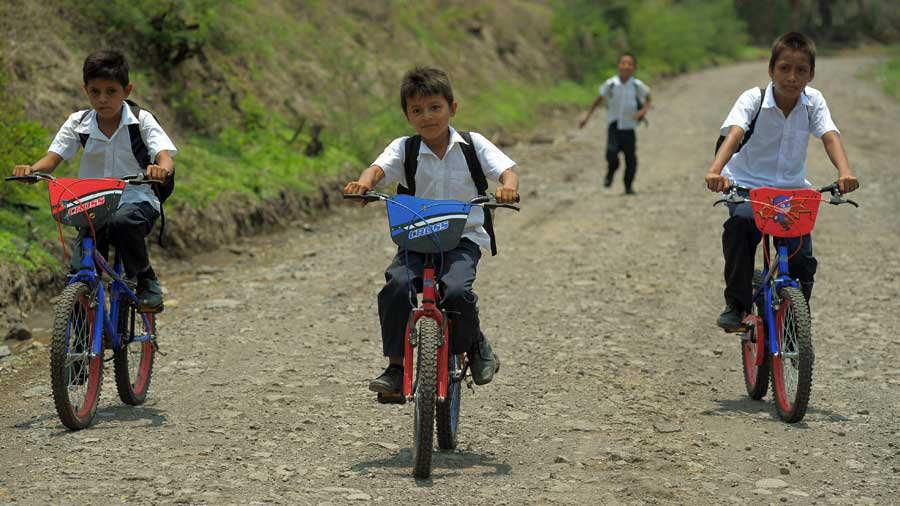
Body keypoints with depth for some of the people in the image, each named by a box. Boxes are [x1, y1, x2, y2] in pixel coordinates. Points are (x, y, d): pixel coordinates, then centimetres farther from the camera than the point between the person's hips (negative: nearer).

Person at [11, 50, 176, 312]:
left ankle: (147, 279, -13)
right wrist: (31, 169, -27)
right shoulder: (78, 123, 2)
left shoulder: (141, 121, -5)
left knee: (121, 222, -38)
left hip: (137, 200, -3)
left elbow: (165, 156, -17)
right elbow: (53, 157, -4)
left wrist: (161, 168, -43)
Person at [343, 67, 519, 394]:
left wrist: (508, 187, -33)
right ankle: (395, 367, -13)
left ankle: (475, 344, 3)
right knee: (396, 286, -26)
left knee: (456, 290, -29)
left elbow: (505, 169, -8)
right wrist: (363, 183, -39)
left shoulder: (472, 145, 2)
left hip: (463, 238, -1)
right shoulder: (404, 149, 3)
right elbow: (379, 167, -15)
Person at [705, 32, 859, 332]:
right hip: (747, 185, -2)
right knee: (741, 223, -33)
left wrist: (845, 172, -40)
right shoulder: (753, 99, -13)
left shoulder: (813, 101, -5)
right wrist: (715, 171, -49)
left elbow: (830, 137, -19)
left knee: (802, 258, -12)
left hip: (791, 189, 3)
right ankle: (736, 304, -20)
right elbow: (734, 133, -30)